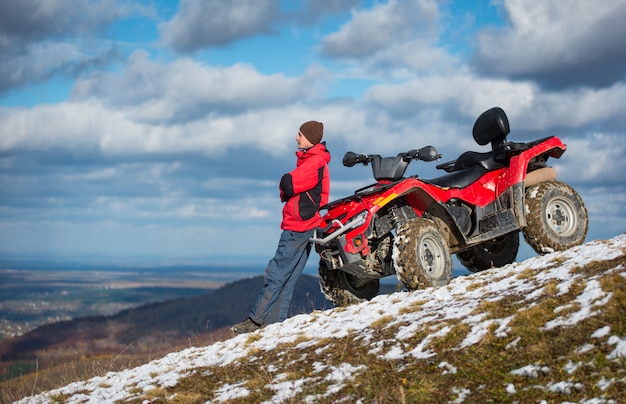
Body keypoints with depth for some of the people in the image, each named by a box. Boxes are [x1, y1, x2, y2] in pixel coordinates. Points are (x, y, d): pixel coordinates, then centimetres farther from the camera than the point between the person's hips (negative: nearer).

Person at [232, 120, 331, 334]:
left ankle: (256, 320, -7)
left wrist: (285, 181, -1)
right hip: (302, 226, 10)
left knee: (277, 274, -8)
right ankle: (282, 321, 9)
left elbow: (288, 185, -22)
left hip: (298, 228, -10)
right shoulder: (309, 160, 18)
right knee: (288, 279, 8)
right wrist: (288, 184, -4)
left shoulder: (315, 163, -14)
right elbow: (290, 187, 17)